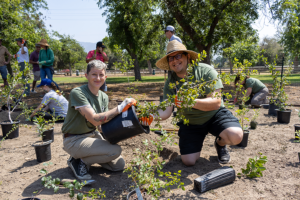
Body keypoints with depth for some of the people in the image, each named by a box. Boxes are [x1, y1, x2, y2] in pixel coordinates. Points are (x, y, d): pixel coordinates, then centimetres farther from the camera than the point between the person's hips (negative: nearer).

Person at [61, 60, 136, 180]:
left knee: (119, 165, 4)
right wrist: (120, 108, -32)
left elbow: (102, 125, -1)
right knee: (115, 150, -25)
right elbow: (95, 119, -29)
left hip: (93, 135, 7)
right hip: (74, 140, -7)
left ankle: (87, 156, 19)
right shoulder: (77, 93, -21)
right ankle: (79, 161, -3)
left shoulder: (104, 97, 3)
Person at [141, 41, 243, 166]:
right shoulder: (170, 84, -11)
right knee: (188, 161, -6)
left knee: (236, 136, -29)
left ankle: (220, 143, 9)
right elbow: (166, 112, -18)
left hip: (214, 115, -2)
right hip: (190, 123, 2)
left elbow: (216, 103, -28)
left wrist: (192, 102, -45)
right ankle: (197, 143, 28)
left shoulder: (206, 71, -20)